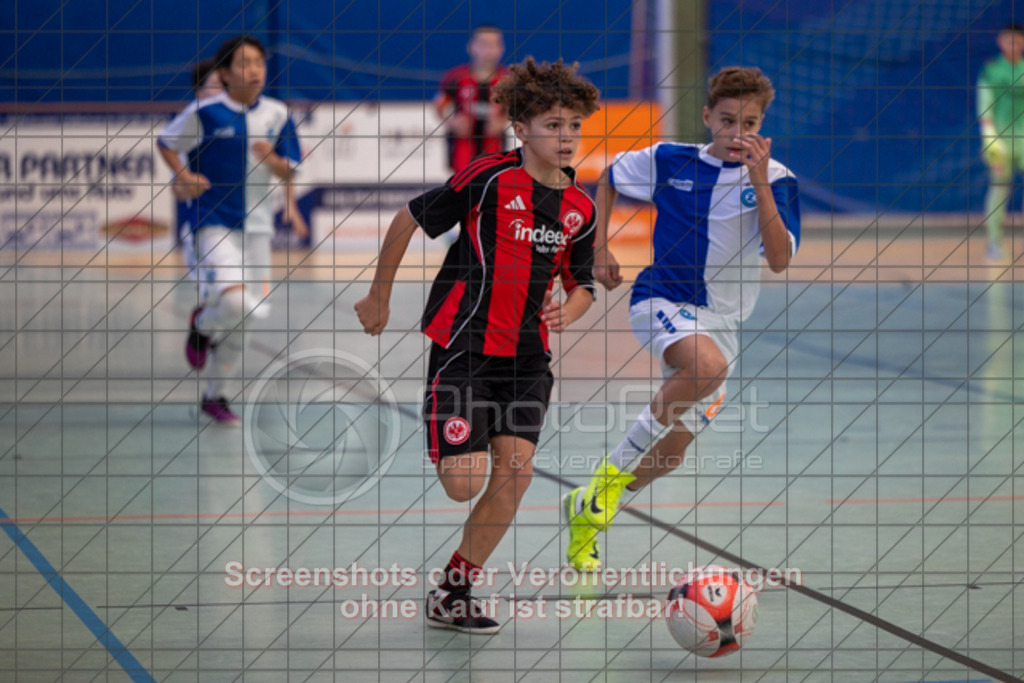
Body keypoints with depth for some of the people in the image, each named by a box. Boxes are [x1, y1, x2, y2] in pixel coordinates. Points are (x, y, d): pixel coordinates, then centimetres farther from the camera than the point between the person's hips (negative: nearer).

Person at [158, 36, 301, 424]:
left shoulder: (277, 114, 2)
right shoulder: (205, 112, -8)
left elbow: (289, 170, 7)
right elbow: (167, 143, 6)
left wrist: (272, 160, -15)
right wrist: (182, 176, -11)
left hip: (256, 225, 5)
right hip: (214, 222, -5)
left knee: (239, 321, 9)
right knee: (234, 302, -25)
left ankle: (215, 396, 27)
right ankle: (201, 326, 12)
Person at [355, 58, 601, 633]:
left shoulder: (581, 207, 5)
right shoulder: (491, 177, -12)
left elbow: (583, 287, 17)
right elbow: (410, 220, -2)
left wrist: (566, 311, -7)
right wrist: (379, 298, 5)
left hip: (528, 355, 5)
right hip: (464, 346, -5)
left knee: (516, 471, -7)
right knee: (466, 484, -14)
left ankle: (454, 593, 8)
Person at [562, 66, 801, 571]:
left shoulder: (774, 180, -7)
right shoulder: (670, 161, -5)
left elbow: (779, 260, -20)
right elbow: (608, 180, 14)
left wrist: (759, 184, -27)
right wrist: (599, 250, 4)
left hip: (720, 320, 3)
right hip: (661, 300, -3)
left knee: (670, 457, 7)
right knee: (709, 364, -37)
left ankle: (585, 508, 34)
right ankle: (617, 465, -21)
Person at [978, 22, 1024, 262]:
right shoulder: (991, 71, 2)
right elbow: (985, 107, -2)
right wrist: (989, 135, -12)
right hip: (1000, 134, -2)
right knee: (999, 185, -6)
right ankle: (994, 241, -1)